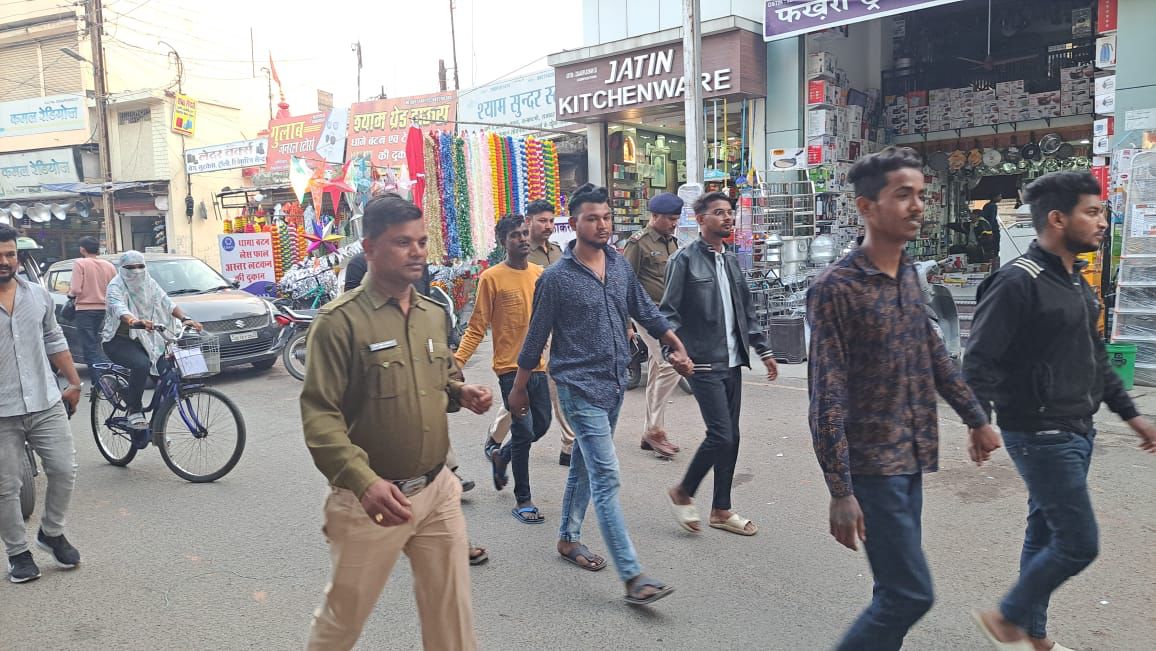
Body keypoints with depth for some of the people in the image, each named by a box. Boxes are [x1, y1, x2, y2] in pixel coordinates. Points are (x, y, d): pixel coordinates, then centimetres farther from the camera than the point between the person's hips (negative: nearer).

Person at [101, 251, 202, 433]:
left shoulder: (149, 283, 6)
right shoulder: (116, 286, -11)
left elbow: (167, 303, -6)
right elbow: (119, 308, -32)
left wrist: (184, 319, -26)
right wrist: (134, 322, -54)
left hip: (144, 339, 5)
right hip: (118, 341, -5)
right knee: (142, 365, -35)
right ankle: (134, 411, -15)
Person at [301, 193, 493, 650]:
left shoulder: (434, 314, 7)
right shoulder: (341, 320, -15)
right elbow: (319, 414, -19)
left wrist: (461, 392, -1)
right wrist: (363, 480, -32)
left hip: (438, 490, 5)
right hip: (371, 499, -5)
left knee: (452, 612, 16)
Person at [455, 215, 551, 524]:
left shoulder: (541, 274, 7)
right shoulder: (492, 278, -7)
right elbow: (477, 327, -8)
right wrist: (457, 360, -19)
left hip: (538, 365, 6)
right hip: (510, 368, -5)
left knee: (541, 426, 14)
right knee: (525, 432, -5)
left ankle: (502, 457, 43)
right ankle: (523, 500, 13)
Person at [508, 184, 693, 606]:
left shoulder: (619, 265, 6)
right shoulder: (557, 277, -11)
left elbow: (644, 310, 17)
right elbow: (536, 338, -4)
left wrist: (676, 345, 12)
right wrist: (518, 390, 3)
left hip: (614, 383, 7)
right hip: (580, 387, -6)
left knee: (584, 465, 20)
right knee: (606, 478, -10)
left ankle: (568, 537, 37)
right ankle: (632, 577, -11)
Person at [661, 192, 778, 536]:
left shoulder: (731, 260, 15)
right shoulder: (686, 259, -7)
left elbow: (746, 311, 20)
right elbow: (669, 312, -9)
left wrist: (764, 350, 16)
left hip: (732, 362, 7)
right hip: (704, 363, -7)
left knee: (731, 437, 10)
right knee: (721, 436, -11)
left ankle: (722, 510, 22)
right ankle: (682, 493, 12)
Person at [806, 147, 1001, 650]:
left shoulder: (908, 276, 8)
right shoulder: (836, 287, -16)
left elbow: (933, 354, 21)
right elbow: (827, 398, -18)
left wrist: (976, 417, 24)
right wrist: (840, 491, -19)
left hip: (911, 458, 8)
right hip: (872, 465, -8)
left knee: (897, 590, 15)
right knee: (912, 593, -4)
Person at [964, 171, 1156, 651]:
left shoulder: (1076, 280, 12)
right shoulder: (1019, 282, -17)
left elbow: (1094, 356, 21)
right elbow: (979, 361, -21)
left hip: (1077, 432, 9)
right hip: (1041, 436, -9)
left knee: (1046, 534, 16)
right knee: (1079, 543, -4)